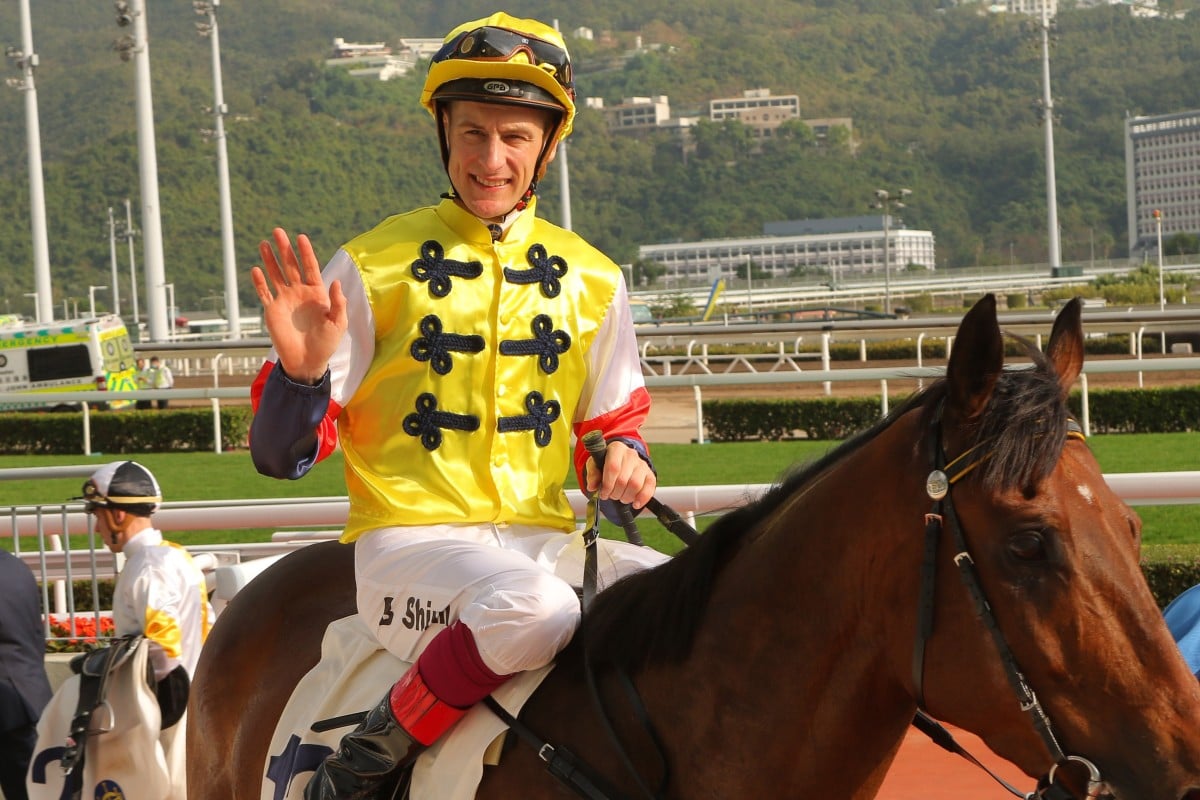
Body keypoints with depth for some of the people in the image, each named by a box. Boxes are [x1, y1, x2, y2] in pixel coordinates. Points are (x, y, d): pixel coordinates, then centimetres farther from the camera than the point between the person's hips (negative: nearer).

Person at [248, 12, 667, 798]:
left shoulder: (591, 280, 12)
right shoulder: (372, 267, 0)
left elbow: (613, 424, 22)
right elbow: (282, 455, -1)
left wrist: (621, 459, -3)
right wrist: (301, 372, -23)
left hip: (543, 539, 5)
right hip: (409, 539, -4)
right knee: (534, 609, -36)